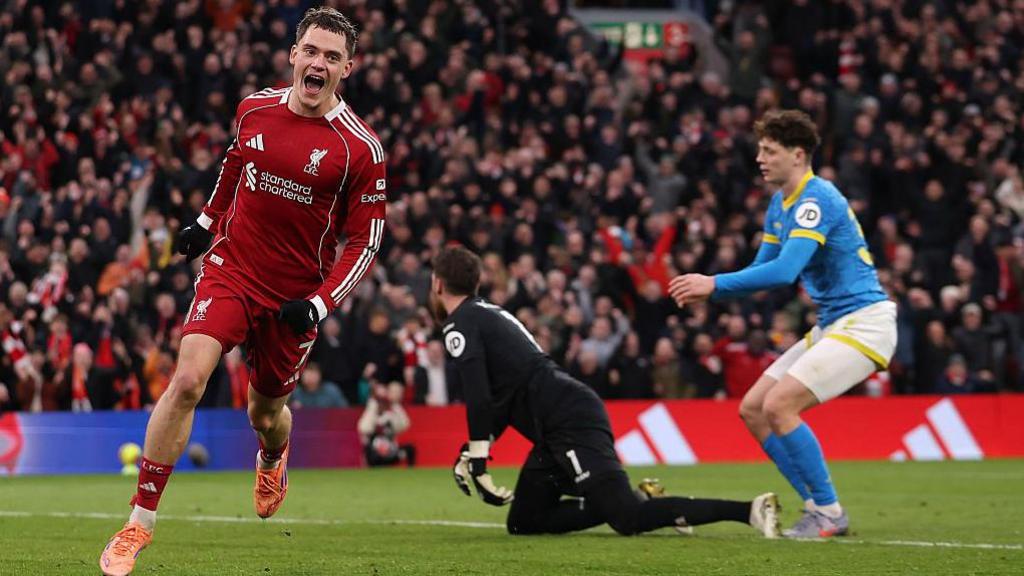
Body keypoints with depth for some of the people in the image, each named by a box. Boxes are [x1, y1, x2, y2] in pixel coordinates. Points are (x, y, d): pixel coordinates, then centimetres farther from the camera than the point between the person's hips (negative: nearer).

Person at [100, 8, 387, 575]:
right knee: (187, 380, -20)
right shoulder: (255, 109, -1)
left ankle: (272, 459, 54)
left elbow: (365, 239, -7)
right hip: (230, 268, 1)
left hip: (294, 295, -1)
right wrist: (207, 222, 27)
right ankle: (140, 522, -14)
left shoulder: (359, 147, -12)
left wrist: (319, 304, -17)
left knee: (265, 414, 13)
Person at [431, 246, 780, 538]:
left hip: (568, 418, -9)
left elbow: (478, 398, -15)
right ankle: (644, 507, 5)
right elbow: (504, 396, 31)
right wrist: (471, 452, 24)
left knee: (629, 517, -20)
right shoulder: (489, 313, 26)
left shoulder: (460, 324, -2)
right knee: (523, 523, 13)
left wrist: (478, 462, -11)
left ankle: (749, 510, -27)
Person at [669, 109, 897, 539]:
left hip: (863, 323, -10)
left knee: (778, 406, -20)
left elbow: (784, 271, -29)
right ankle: (819, 506, 10)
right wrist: (707, 290, 1)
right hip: (830, 326, 10)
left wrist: (714, 283, -25)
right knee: (752, 408, 5)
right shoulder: (781, 205, 13)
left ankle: (829, 514, -9)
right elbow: (763, 268, 18)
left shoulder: (817, 200, -18)